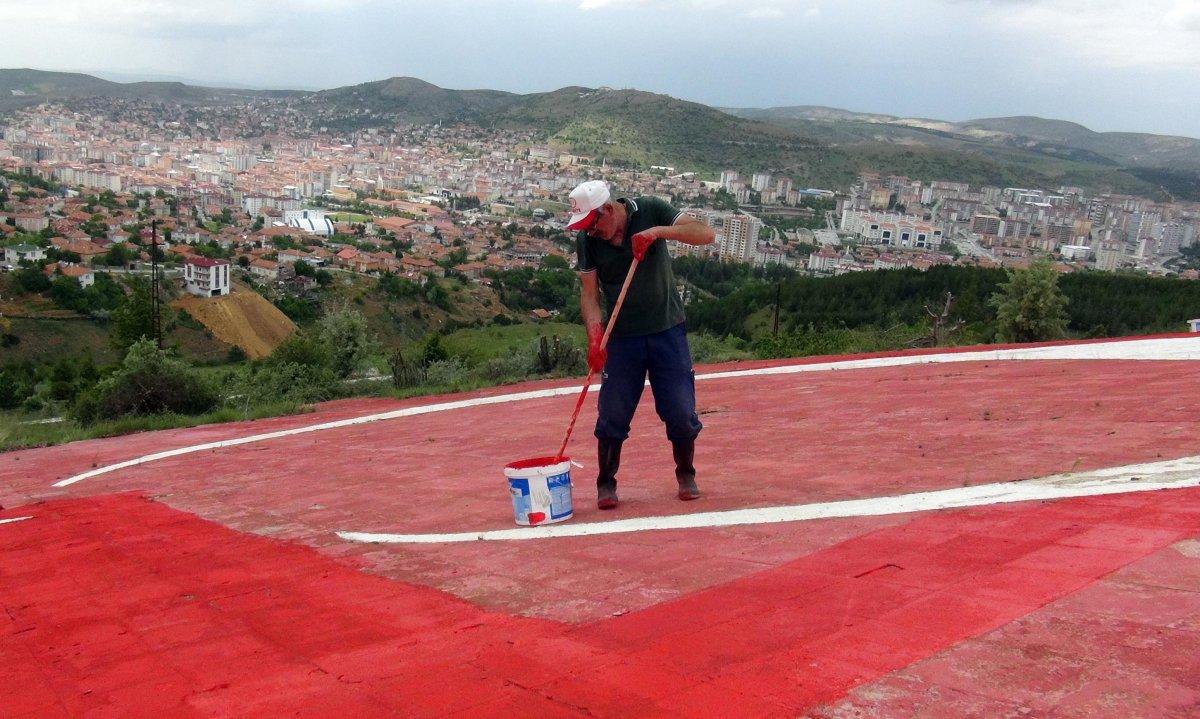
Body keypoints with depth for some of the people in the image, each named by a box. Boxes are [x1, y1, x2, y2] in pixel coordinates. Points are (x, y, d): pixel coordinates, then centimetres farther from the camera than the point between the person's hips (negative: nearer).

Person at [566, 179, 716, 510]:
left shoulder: (650, 210, -11)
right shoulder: (587, 240, -7)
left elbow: (706, 234, -17)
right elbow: (589, 293, -8)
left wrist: (658, 231, -30)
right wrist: (595, 334, -24)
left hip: (667, 330, -1)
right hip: (622, 337, 1)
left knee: (681, 412, 2)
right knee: (613, 414, 0)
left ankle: (686, 475, 24)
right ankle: (606, 483, 16)